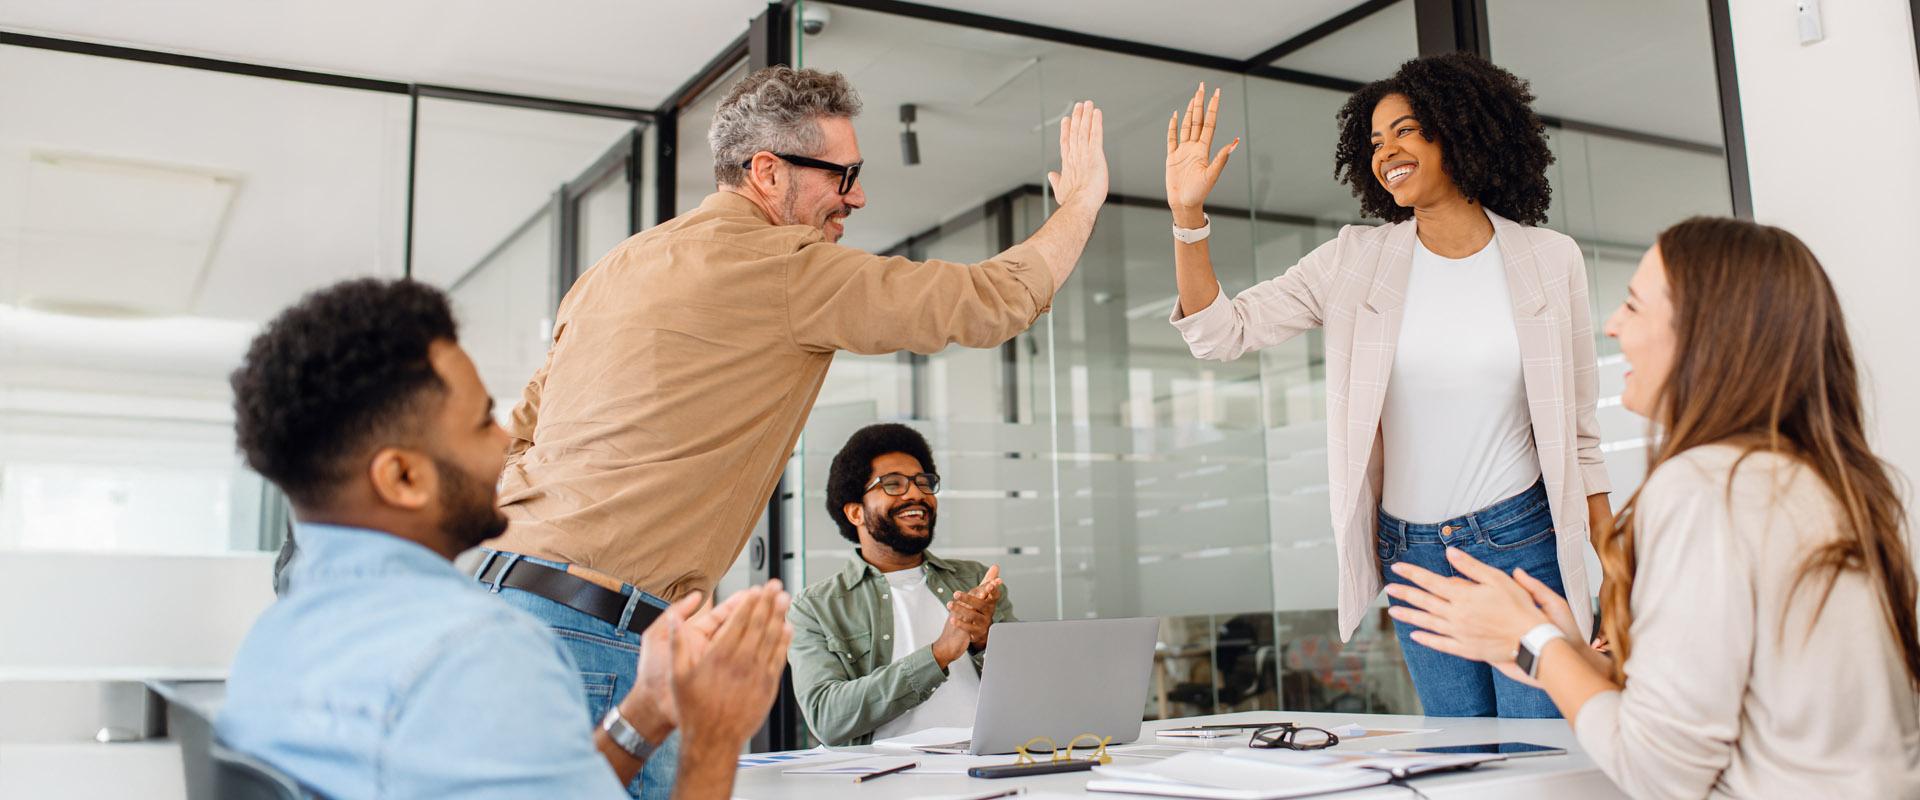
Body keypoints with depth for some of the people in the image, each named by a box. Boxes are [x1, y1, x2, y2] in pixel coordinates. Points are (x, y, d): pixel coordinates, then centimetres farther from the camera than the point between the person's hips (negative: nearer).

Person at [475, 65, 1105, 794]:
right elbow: (992, 302, -4)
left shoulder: (617, 268, 18)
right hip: (597, 629, -9)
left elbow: (521, 432, 21)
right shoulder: (787, 269, -8)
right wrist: (1081, 200, 12)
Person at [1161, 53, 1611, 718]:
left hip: (1524, 542, -1)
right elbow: (1221, 333, -4)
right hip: (1413, 553, 2)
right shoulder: (1356, 260, 0)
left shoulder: (1550, 260, -1)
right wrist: (1188, 215, -16)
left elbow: (1579, 430, 4)